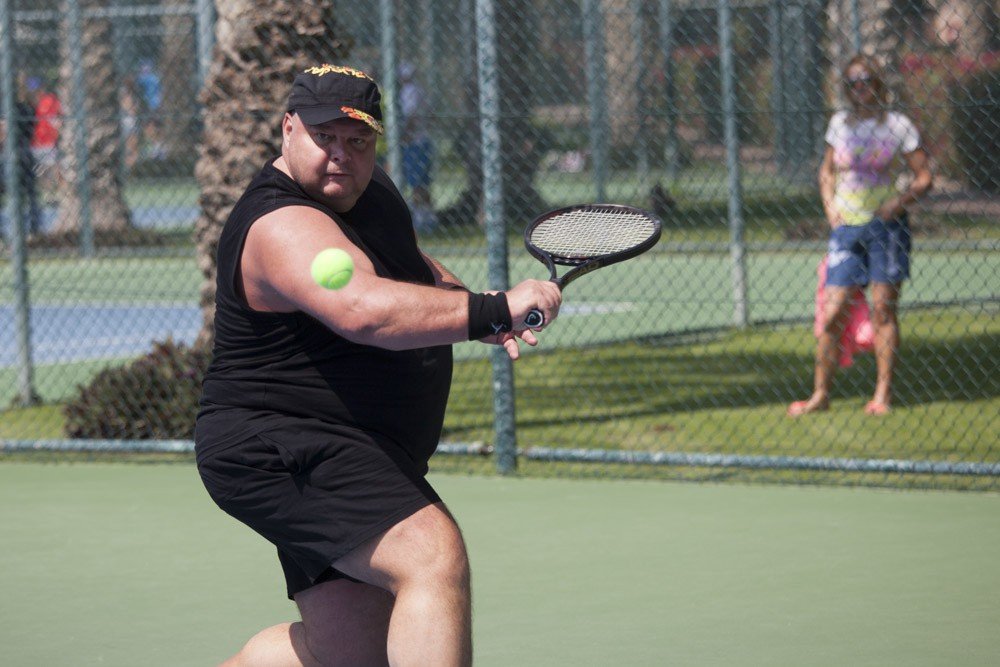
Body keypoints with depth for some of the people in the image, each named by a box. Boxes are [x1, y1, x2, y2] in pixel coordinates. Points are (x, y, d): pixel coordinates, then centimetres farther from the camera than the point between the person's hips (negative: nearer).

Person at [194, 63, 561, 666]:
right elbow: (365, 310, -38)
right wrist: (491, 311, -39)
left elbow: (412, 267, 32)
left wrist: (477, 312, 11)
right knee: (435, 558, -28)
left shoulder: (370, 190, 12)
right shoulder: (284, 227, -20)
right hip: (282, 450, -10)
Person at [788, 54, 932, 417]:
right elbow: (827, 170, 21)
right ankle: (820, 394, 4)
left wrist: (901, 199, -16)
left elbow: (923, 176, 1)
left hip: (885, 224, -3)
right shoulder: (840, 123, 9)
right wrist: (831, 208, 6)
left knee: (884, 309, -2)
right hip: (846, 226, 3)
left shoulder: (898, 125, -1)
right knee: (832, 314, -3)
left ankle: (883, 392, 5)